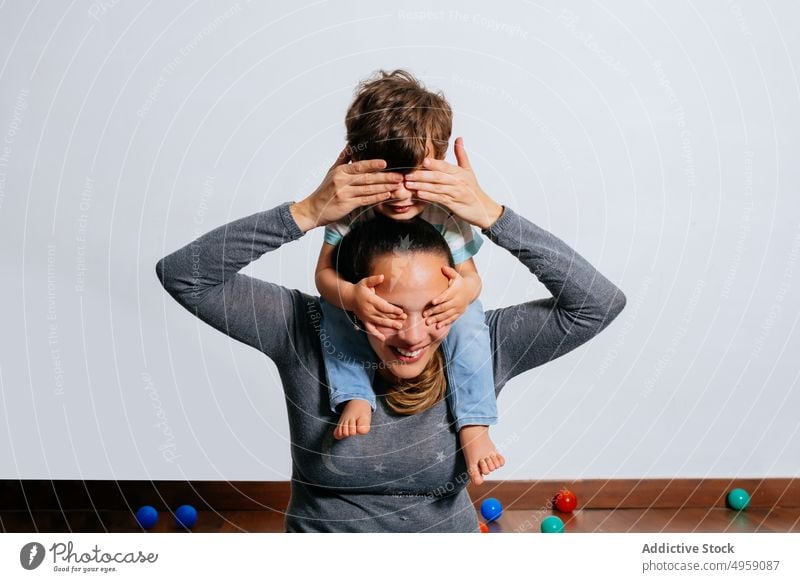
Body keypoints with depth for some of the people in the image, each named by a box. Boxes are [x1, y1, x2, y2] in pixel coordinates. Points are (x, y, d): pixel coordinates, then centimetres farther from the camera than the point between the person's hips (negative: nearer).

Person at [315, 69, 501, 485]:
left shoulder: (446, 214, -24)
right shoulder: (351, 211, -23)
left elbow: (469, 273, -17)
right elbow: (324, 272, -22)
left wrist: (464, 290, -44)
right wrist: (350, 295, -47)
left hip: (435, 310, -1)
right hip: (371, 312, 1)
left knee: (467, 316, -29)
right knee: (332, 305, -25)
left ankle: (472, 425, -22)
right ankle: (354, 398, -19)